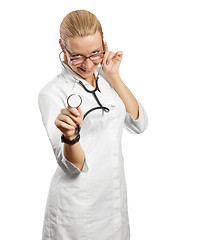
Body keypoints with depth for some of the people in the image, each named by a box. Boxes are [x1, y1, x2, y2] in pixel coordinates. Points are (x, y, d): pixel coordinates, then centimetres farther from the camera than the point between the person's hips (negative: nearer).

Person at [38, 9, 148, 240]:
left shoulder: (105, 78, 3)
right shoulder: (52, 93, -16)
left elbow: (139, 124, 0)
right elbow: (73, 166, -18)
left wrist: (114, 77, -7)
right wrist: (70, 136, -39)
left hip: (115, 197, 6)